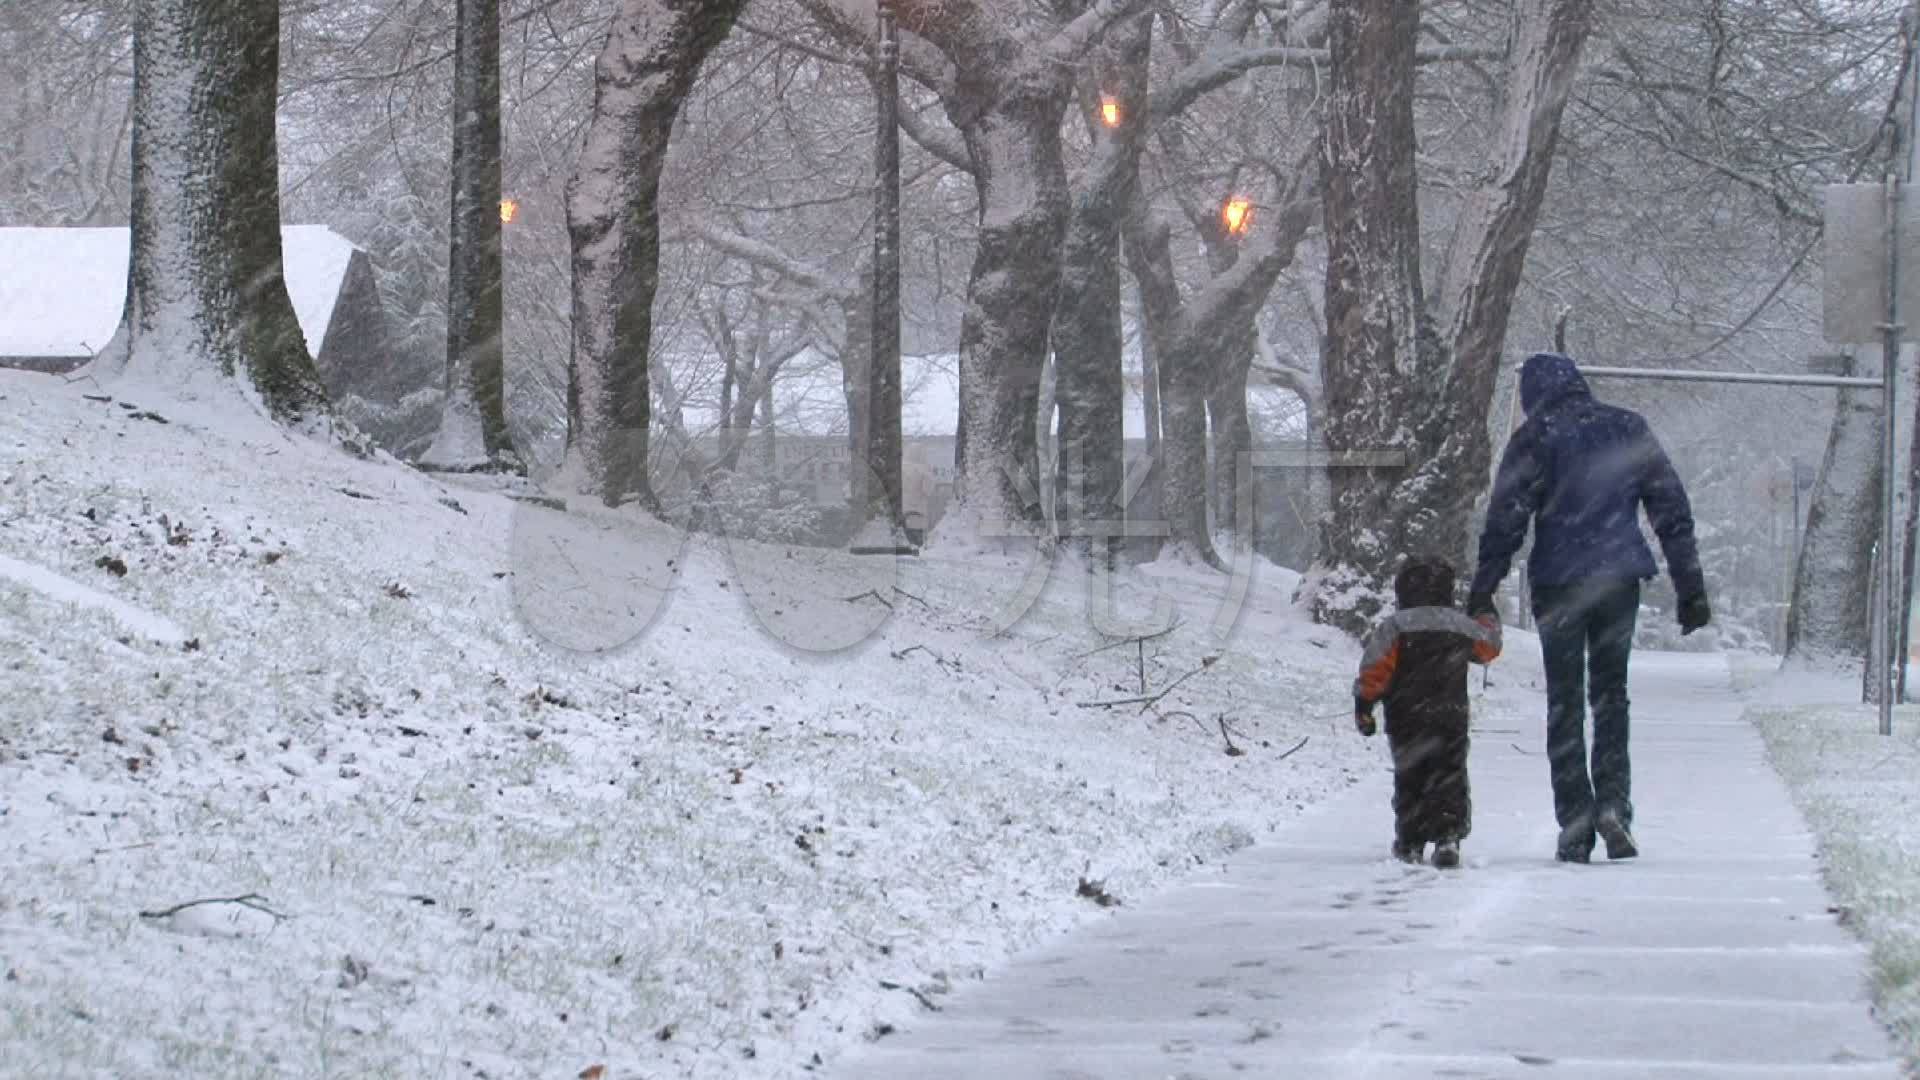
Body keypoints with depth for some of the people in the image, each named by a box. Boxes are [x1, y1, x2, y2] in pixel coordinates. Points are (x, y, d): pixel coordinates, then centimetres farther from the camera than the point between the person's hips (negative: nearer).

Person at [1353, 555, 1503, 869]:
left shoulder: (1393, 628, -5)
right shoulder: (1462, 626, 5)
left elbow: (1374, 670, -9)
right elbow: (1488, 646, 25)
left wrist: (1363, 704, -1)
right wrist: (1489, 621, 46)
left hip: (1405, 722, -1)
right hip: (1451, 721, 1)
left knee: (1409, 779, 10)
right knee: (1449, 777, 0)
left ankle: (1410, 842, 11)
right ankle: (1448, 837, -17)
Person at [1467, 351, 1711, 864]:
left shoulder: (1535, 438, -4)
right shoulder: (1629, 429, 7)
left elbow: (1505, 520, -8)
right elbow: (1673, 510, 8)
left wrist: (1482, 592, -5)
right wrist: (1691, 587, 11)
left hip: (1558, 585, -3)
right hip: (1620, 579, 3)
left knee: (1565, 703, 5)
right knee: (1611, 694, 14)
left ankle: (1576, 824, 0)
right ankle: (1613, 803, -4)